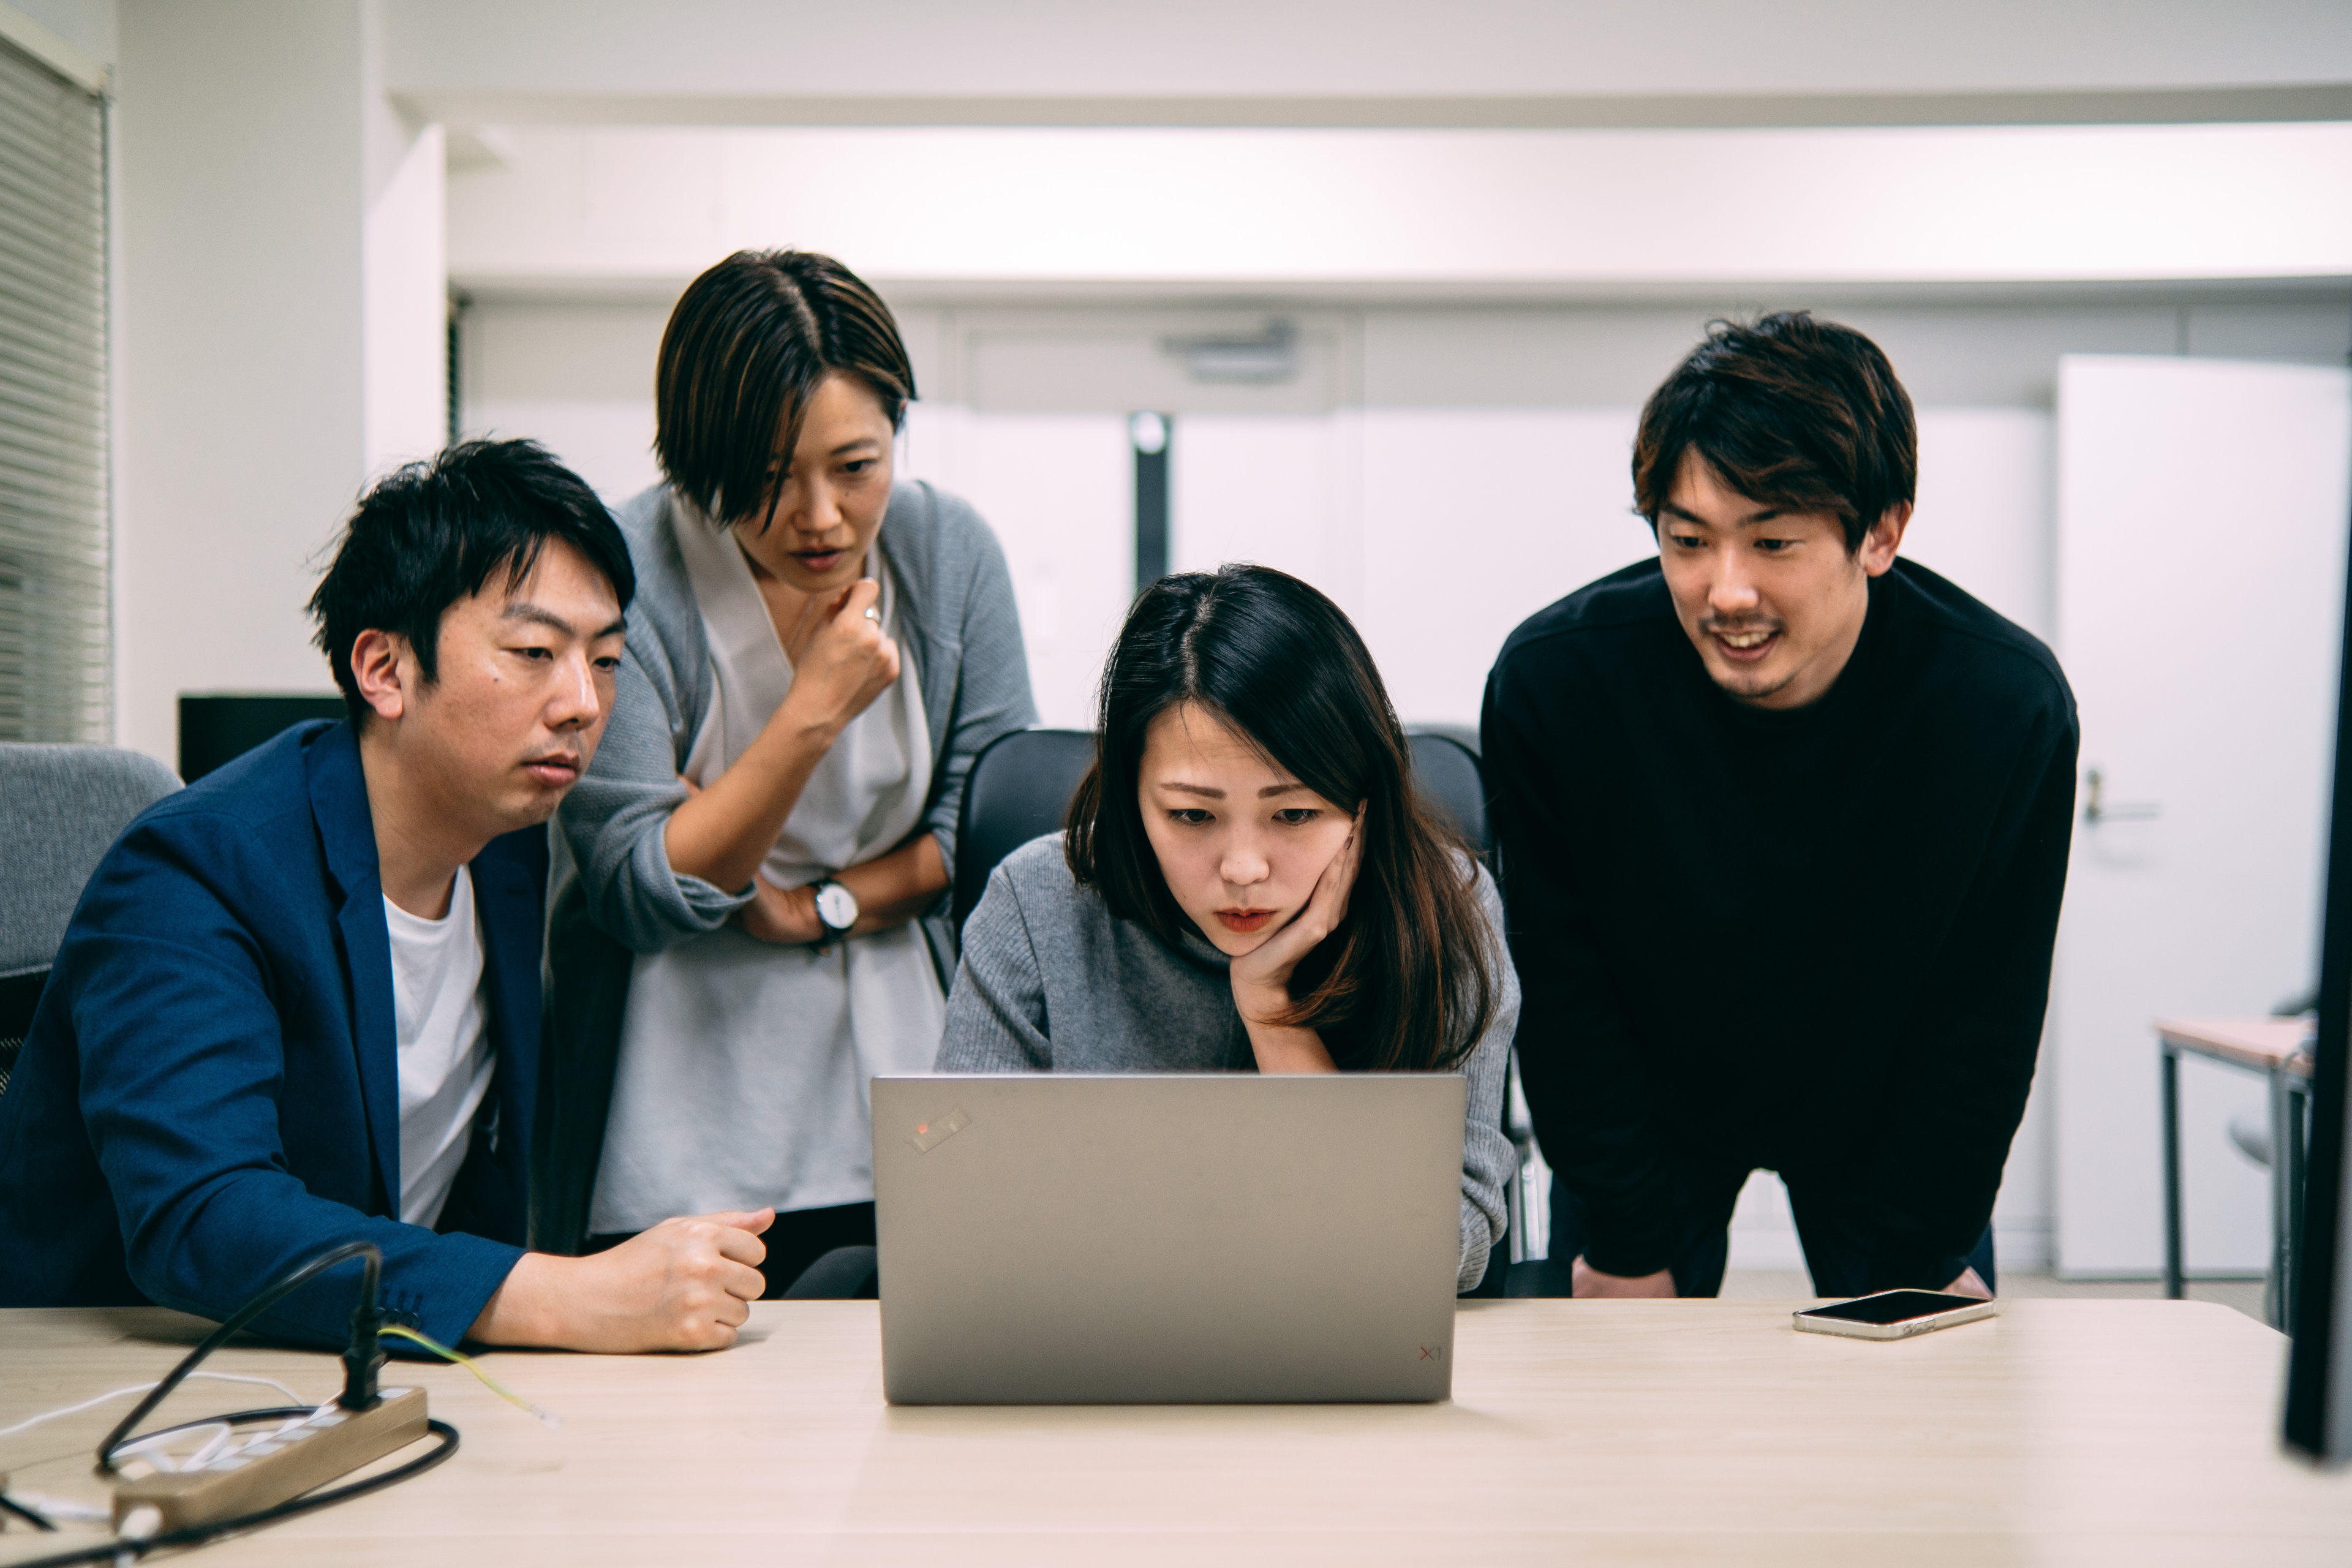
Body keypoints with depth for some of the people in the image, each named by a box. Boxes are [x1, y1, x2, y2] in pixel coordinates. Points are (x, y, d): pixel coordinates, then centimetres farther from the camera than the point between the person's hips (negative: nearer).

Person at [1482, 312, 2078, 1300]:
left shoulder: (2009, 707, -28)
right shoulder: (1551, 681, -29)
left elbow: (1984, 1023, -16)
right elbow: (1561, 992, -18)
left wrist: (1914, 1263, -14)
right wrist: (1628, 1247, -16)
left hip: (1887, 1109, 1)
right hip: (1642, 1104, 0)